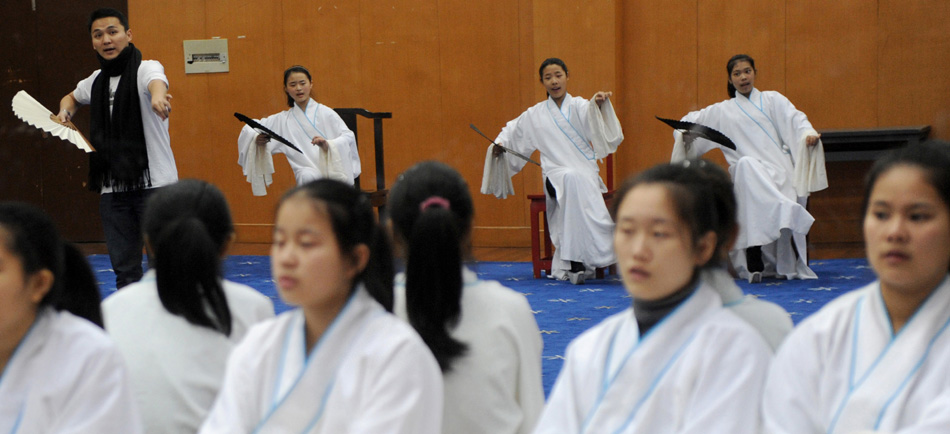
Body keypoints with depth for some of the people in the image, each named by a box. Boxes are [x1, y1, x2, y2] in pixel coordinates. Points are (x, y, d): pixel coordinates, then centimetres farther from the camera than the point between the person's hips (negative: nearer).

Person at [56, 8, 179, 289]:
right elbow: (73, 97, 35)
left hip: (154, 183, -6)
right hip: (112, 188, 6)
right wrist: (64, 112, 11)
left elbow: (156, 81, -32)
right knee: (124, 269, 9)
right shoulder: (96, 81, 13)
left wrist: (157, 96, -57)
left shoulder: (145, 69, -7)